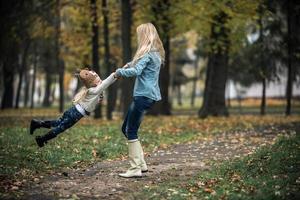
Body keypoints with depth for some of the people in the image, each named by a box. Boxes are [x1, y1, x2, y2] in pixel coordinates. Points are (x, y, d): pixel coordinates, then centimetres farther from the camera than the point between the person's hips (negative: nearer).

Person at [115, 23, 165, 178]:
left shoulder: (147, 53, -12)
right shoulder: (155, 52, 18)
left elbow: (136, 71, -24)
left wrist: (120, 72, -9)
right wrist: (130, 64, 19)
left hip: (144, 95, -10)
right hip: (149, 95, 10)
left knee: (131, 131, -7)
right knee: (126, 128, 13)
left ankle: (136, 168, -7)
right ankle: (141, 164, 13)